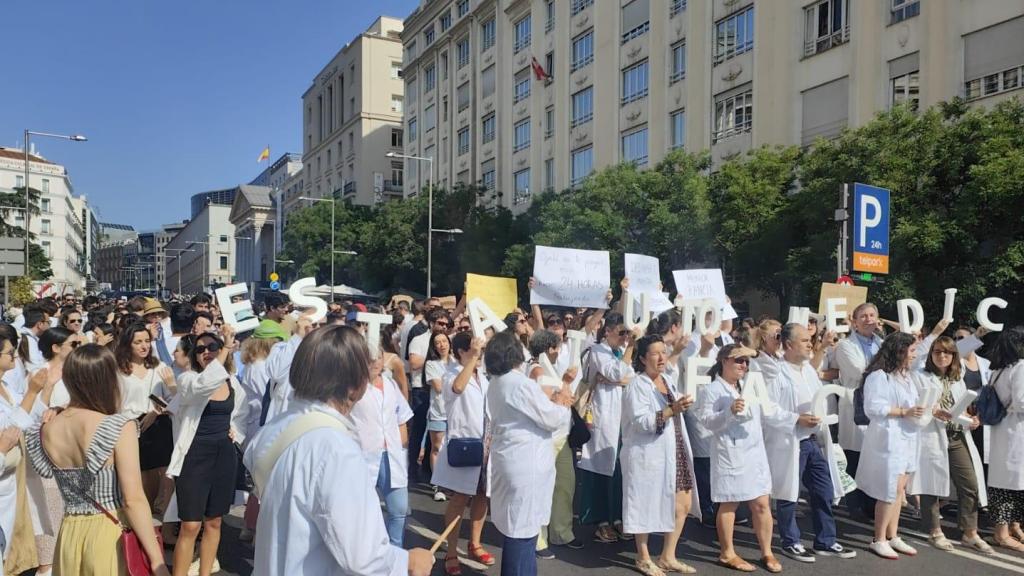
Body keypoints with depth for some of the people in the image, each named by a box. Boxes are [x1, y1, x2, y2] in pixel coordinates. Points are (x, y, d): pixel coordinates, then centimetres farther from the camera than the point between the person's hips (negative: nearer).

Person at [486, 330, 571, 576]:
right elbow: (553, 419, -15)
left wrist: (551, 401, 6)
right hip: (525, 464, -9)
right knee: (523, 527, 0)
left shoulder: (496, 384, 9)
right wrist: (561, 403, 3)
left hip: (509, 460, 10)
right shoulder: (521, 383, -20)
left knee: (515, 525, 20)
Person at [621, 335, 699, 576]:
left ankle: (668, 557, 22)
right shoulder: (637, 386, -12)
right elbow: (641, 422, -23)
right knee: (646, 505, 4)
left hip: (675, 453, 8)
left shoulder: (669, 381, 12)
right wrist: (672, 410, -29)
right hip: (648, 454, -8)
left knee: (683, 504, 8)